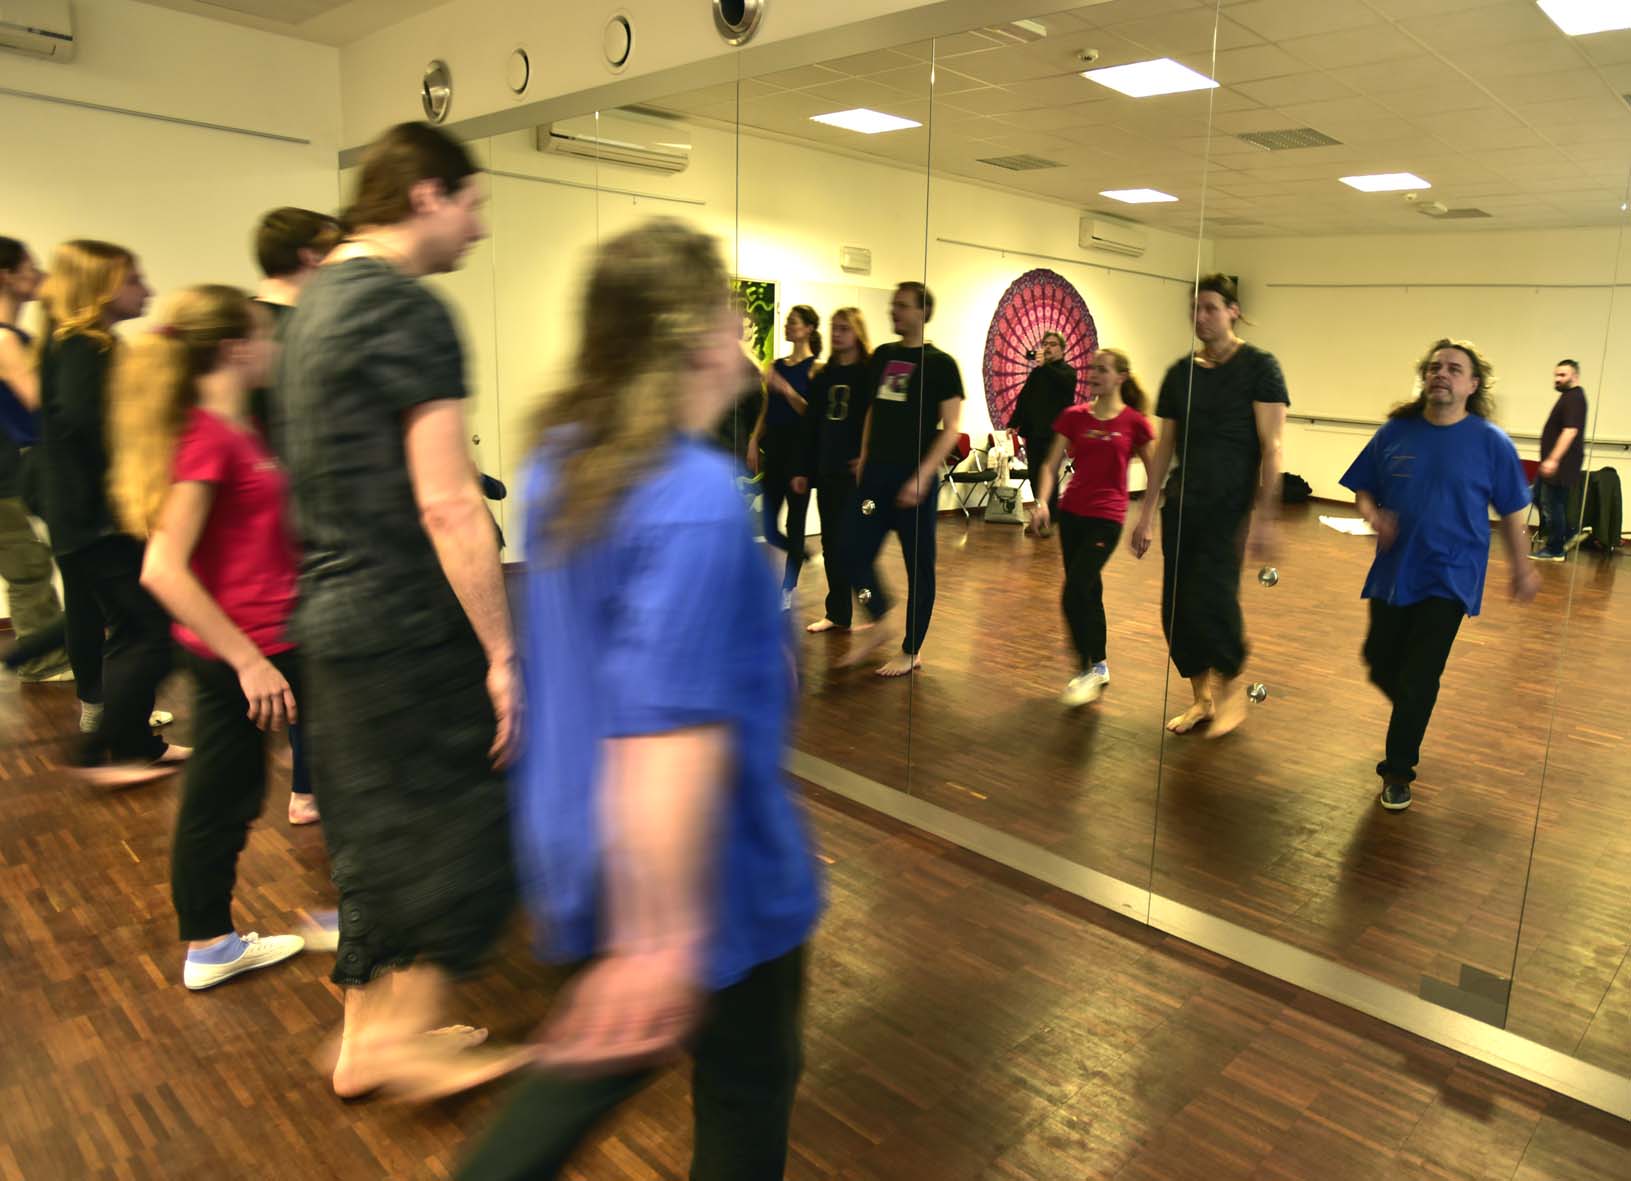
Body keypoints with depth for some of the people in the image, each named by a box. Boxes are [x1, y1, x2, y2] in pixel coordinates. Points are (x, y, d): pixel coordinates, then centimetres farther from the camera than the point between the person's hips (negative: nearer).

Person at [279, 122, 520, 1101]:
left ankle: (367, 1038, 32)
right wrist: (502, 653, -18)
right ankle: (407, 1031, 19)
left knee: (380, 834, 18)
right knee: (476, 827, 6)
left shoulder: (319, 300, 15)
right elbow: (449, 506, -22)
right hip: (409, 626, -10)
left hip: (335, 616, 10)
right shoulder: (408, 310, -16)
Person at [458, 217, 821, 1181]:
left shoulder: (561, 461, 0)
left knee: (604, 1062, 29)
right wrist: (664, 935, -27)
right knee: (748, 1095, 19)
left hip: (576, 842, 8)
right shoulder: (698, 498, -28)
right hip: (710, 875, -7)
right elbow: (670, 732, -32)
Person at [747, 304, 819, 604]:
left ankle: (787, 592, 11)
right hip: (774, 447, 6)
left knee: (795, 523, 1)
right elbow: (766, 410, 15)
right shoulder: (776, 365, 13)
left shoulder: (814, 368, -5)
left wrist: (787, 390, -23)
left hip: (799, 448, -6)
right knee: (769, 527, 6)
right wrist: (754, 441, 5)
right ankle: (799, 554, 32)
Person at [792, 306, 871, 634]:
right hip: (826, 471, 6)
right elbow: (811, 426, 13)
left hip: (856, 471, -6)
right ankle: (837, 613, 18)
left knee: (849, 542, -6)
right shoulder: (823, 376, 13)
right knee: (831, 544, 9)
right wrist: (804, 470, 10)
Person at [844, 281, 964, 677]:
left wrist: (922, 476, -18)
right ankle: (878, 623, 25)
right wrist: (864, 460, 13)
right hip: (876, 472, 5)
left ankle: (912, 651, 16)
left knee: (918, 563, 4)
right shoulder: (882, 355, 11)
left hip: (915, 477, -5)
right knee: (857, 556, 2)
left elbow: (950, 428, -9)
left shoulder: (940, 363, -5)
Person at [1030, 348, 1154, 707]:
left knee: (1075, 592, -13)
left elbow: (1153, 473, 2)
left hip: (1107, 517, -4)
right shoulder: (1074, 417, 4)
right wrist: (1043, 502, -17)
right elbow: (1051, 464, 0)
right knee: (1088, 591, 13)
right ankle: (1097, 667, 29)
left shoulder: (1134, 422, -4)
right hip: (1071, 512, 4)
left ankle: (1091, 668, 3)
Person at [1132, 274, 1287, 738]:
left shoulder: (1259, 368, -3)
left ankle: (1232, 686, 13)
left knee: (1212, 600, -15)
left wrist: (1266, 517, -16)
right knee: (1176, 606, 4)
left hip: (1228, 507, -5)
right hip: (1180, 505, 5)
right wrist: (1147, 511, 11)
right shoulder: (1179, 373, 11)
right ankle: (1202, 698, 23)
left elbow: (1270, 447, -9)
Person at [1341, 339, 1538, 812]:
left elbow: (1511, 510, 2)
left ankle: (1398, 772, 13)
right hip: (1393, 573, 3)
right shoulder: (1394, 433, -2)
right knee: (1381, 664, 13)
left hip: (1450, 578, -3)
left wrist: (1520, 568, 8)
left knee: (1417, 683, -4)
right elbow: (1364, 490, 6)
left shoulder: (1491, 443, -7)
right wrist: (1373, 516, -15)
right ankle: (1413, 714, 46)